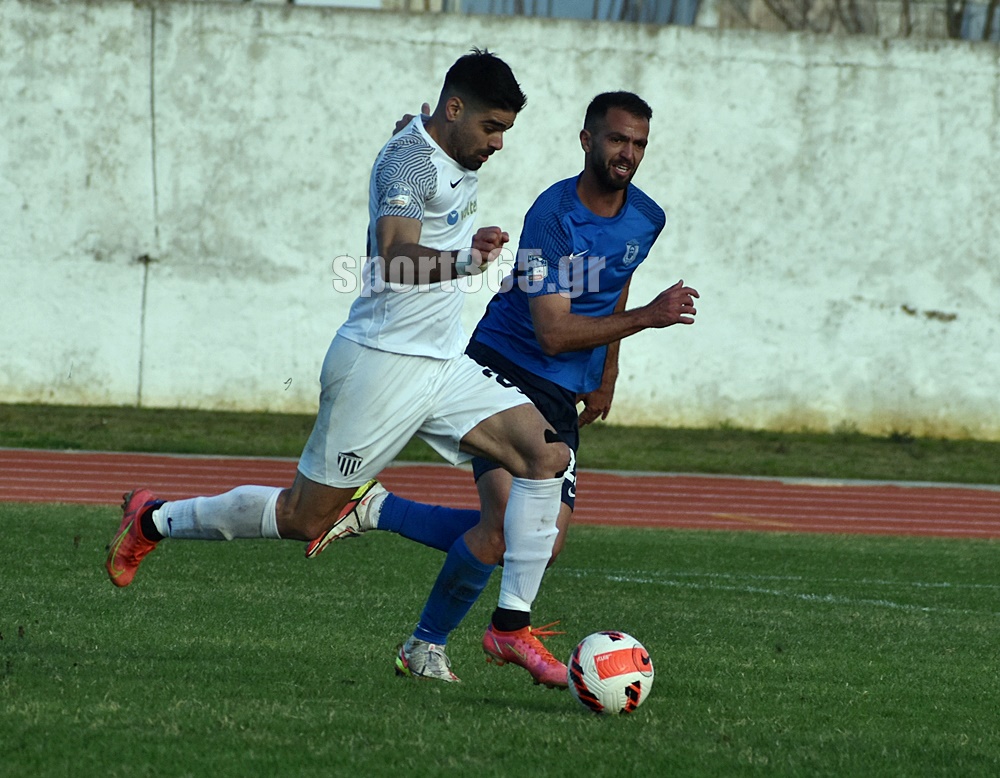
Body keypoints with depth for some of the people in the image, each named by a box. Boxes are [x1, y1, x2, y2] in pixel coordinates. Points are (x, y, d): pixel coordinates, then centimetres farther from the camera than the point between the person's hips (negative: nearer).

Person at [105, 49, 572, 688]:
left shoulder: (459, 161, 12)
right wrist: (459, 261, -55)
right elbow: (394, 259, -37)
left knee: (548, 453, -11)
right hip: (383, 364, -9)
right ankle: (154, 520, 22)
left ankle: (512, 625, -13)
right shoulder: (410, 160, -18)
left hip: (444, 365, 9)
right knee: (306, 518, 0)